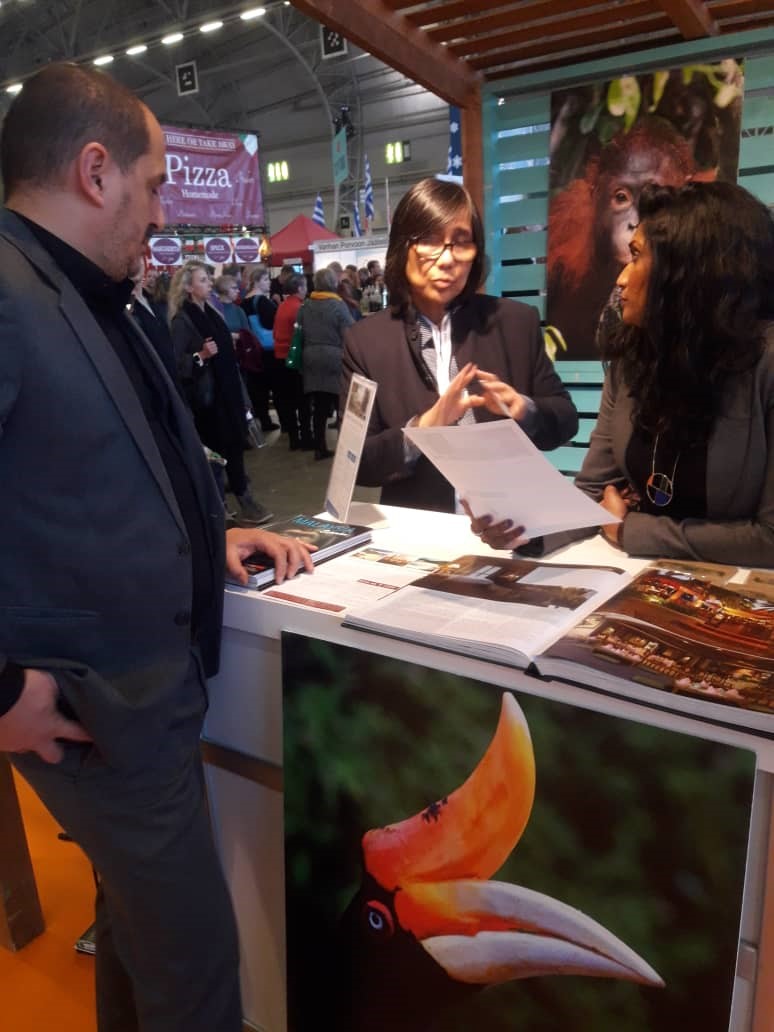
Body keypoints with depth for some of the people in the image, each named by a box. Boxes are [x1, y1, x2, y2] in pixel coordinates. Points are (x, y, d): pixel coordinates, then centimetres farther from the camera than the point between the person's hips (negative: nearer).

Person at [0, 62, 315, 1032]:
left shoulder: (88, 299, 10)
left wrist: (210, 537, 10)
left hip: (149, 680, 9)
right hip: (98, 709, -9)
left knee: (138, 922, 28)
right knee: (193, 951, 10)